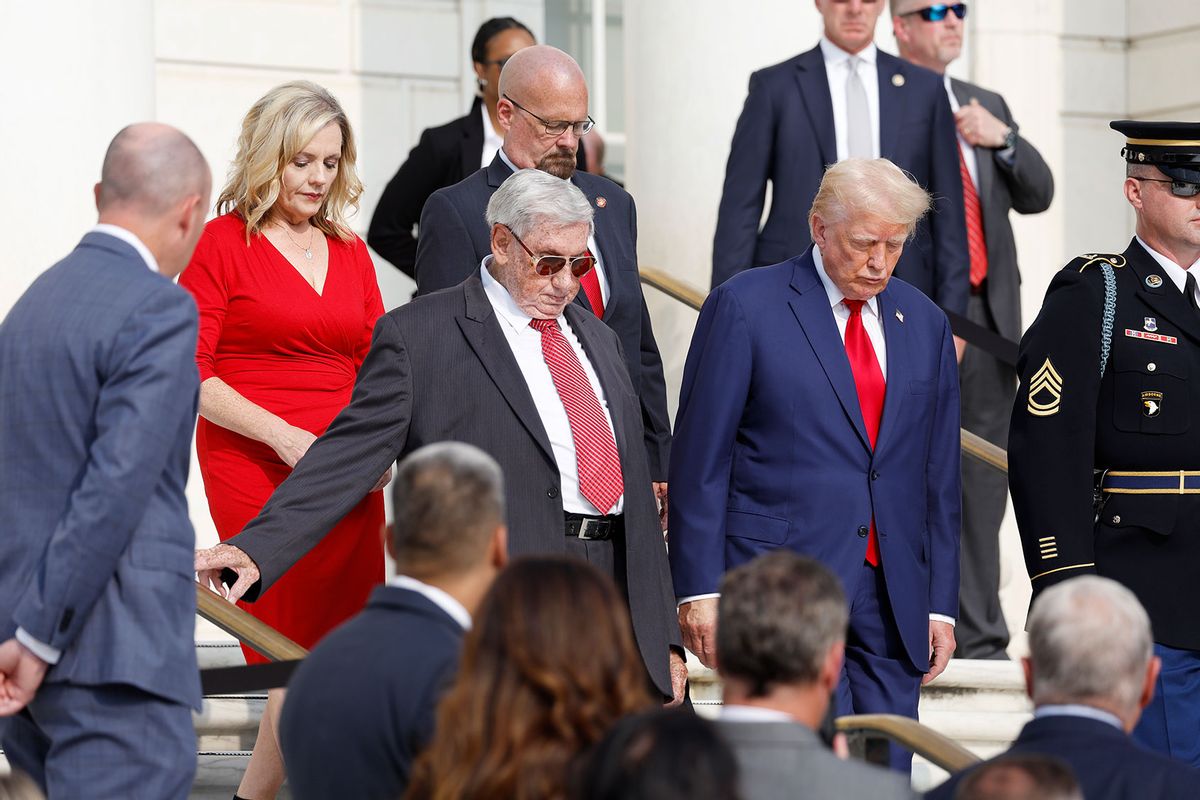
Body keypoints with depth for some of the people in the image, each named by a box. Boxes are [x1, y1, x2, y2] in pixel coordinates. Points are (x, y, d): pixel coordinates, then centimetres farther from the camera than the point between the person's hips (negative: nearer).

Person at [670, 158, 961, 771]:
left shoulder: (925, 324, 14)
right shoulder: (745, 306, -2)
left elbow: (939, 476, 16)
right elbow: (699, 459, -3)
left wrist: (940, 603, 11)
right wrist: (700, 588, -8)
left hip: (893, 599, 5)